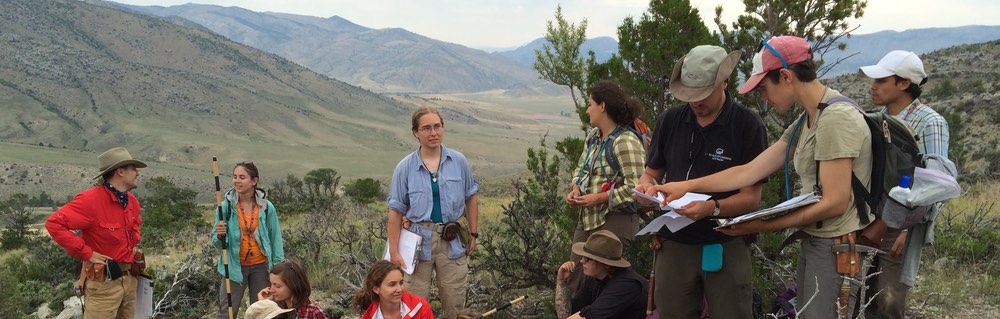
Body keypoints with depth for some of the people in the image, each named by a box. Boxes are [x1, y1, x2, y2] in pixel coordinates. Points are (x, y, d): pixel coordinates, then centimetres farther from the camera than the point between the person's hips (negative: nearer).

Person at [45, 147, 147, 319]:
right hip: (104, 280, -8)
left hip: (129, 278, 8)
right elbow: (54, 223, -23)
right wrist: (87, 253, -21)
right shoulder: (91, 199, -18)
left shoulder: (132, 201, 8)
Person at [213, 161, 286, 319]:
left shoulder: (267, 207, -7)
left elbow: (276, 239, -1)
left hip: (261, 266, 1)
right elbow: (217, 243, -2)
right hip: (235, 267, -1)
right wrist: (220, 236, -24)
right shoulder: (226, 206, -8)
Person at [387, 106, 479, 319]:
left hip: (452, 242, 1)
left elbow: (470, 199, 10)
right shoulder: (405, 167, -5)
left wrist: (473, 234, 9)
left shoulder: (459, 162, -1)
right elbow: (396, 211, -2)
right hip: (418, 240, -1)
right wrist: (394, 251, -4)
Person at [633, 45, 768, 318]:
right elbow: (652, 173, 14)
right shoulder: (669, 121, 4)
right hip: (674, 244, 3)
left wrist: (713, 208, -26)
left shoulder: (748, 126, -7)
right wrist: (647, 185, -10)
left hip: (726, 245, -3)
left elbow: (751, 197, -8)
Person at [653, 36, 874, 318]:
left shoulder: (835, 118, -18)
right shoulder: (805, 123, 10)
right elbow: (749, 172, 9)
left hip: (836, 249, -9)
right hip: (814, 242, 9)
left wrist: (764, 226, -18)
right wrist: (686, 186, 7)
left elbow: (835, 203, -21)